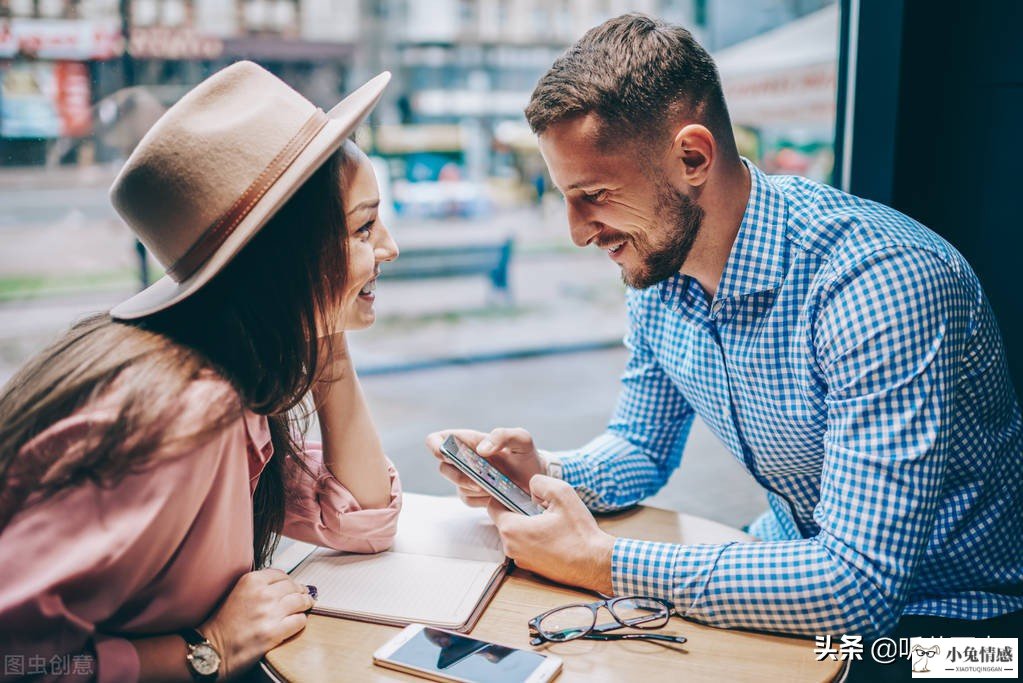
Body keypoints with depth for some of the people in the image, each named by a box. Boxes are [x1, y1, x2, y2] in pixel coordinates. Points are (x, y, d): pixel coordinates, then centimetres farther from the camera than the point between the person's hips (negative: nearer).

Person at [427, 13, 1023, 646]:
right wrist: (540, 469, -14)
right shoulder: (658, 264, -6)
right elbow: (642, 450, 6)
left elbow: (861, 585, -32)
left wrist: (600, 563, -30)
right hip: (802, 568, 6)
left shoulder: (877, 284, -30)